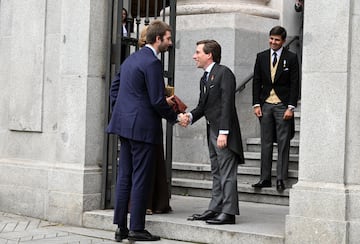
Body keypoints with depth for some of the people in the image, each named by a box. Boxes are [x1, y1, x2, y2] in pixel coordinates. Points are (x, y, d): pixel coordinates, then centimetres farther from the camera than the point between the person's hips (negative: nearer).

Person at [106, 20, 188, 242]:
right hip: (143, 127, -9)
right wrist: (176, 118, -3)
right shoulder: (152, 63, -13)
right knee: (141, 179, -3)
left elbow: (115, 87, 19)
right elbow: (157, 100, -16)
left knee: (124, 177, 10)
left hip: (125, 124, 9)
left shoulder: (131, 59, 15)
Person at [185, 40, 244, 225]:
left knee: (227, 173, -6)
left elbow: (227, 103, -18)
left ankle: (228, 212, -3)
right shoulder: (204, 79, 18)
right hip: (212, 131, 10)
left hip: (224, 131, -10)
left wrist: (223, 132, -22)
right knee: (216, 172, 14)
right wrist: (190, 116, -4)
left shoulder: (224, 73, -11)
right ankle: (215, 209, 20)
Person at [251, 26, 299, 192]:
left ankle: (281, 179, 4)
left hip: (283, 105, -3)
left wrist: (290, 107, -10)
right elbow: (256, 82, 9)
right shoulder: (261, 57, 8)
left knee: (283, 143, 0)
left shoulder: (291, 58, -1)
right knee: (266, 143, 6)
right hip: (265, 105, 3)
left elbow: (294, 84, -4)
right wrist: (256, 104, 1)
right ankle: (265, 178, 10)